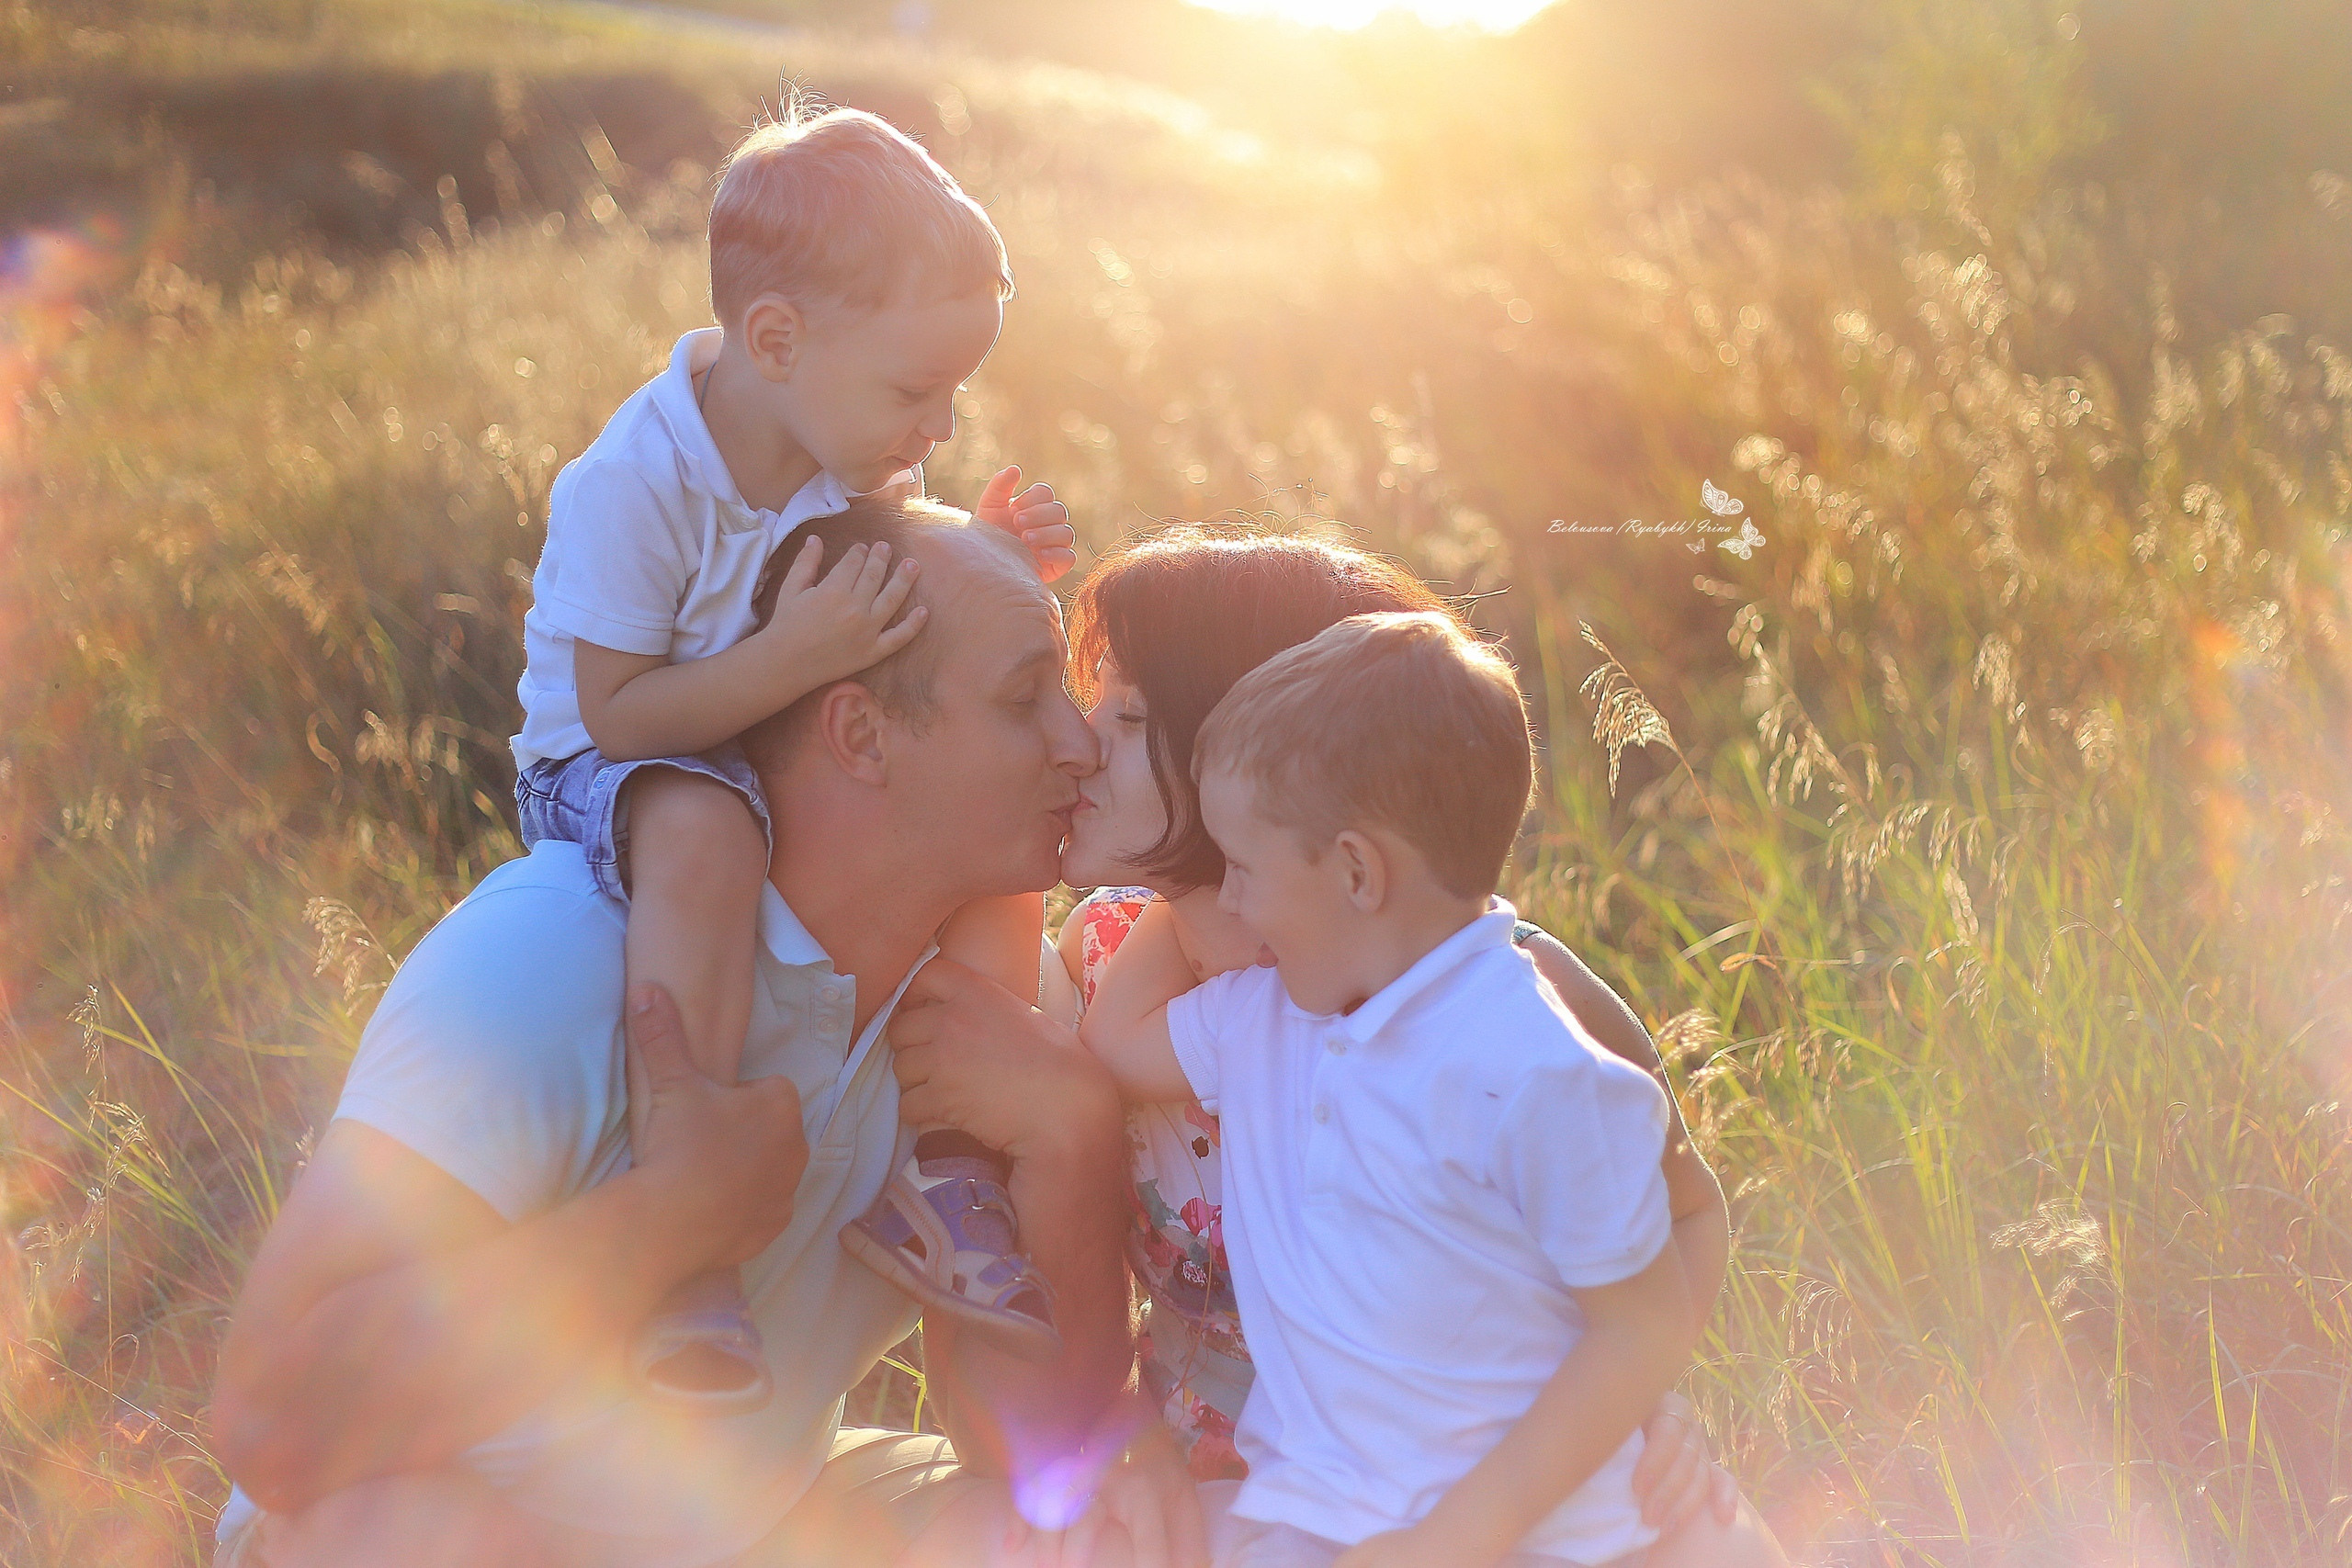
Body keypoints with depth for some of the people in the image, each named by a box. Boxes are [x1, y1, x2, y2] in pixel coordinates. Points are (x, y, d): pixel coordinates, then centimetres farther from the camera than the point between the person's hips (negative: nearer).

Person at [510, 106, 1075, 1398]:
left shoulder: (862, 457, -5)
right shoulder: (631, 487, -26)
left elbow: (896, 641, 9)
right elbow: (618, 715, -26)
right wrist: (791, 658, -38)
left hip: (801, 763, 7)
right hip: (604, 774, -7)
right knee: (704, 832, -40)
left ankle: (942, 1161, -3)